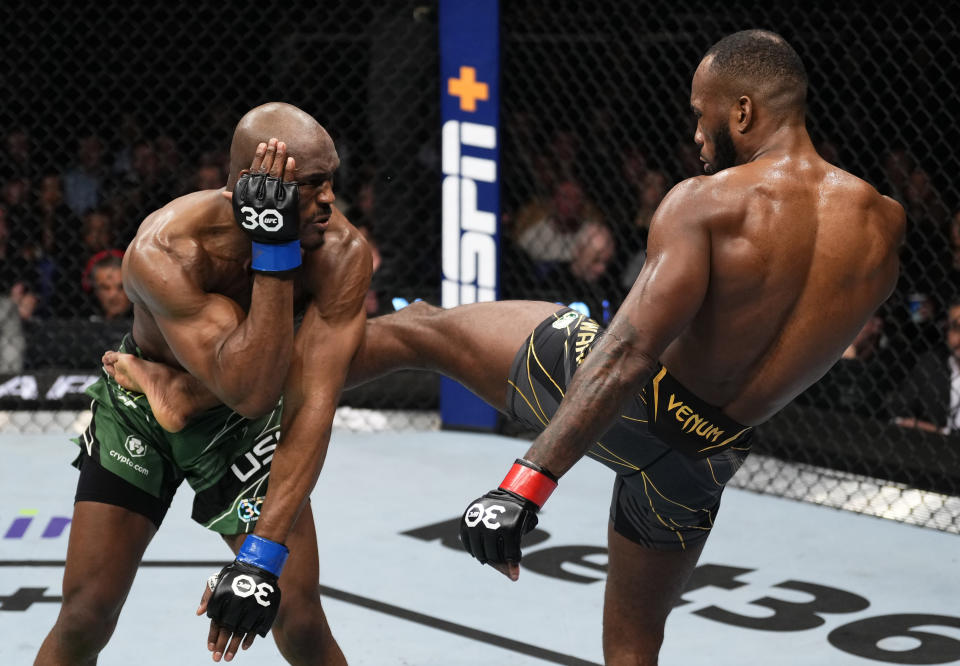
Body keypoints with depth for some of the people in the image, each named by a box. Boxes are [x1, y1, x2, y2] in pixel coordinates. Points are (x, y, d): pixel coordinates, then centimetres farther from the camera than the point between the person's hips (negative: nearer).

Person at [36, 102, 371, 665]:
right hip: (139, 408, -1)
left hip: (243, 429, 1)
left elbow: (311, 405, -32)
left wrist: (261, 557, -40)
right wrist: (274, 252, -49)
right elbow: (249, 393, -42)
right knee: (84, 619, -5)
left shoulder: (342, 254, -28)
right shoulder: (163, 253, -35)